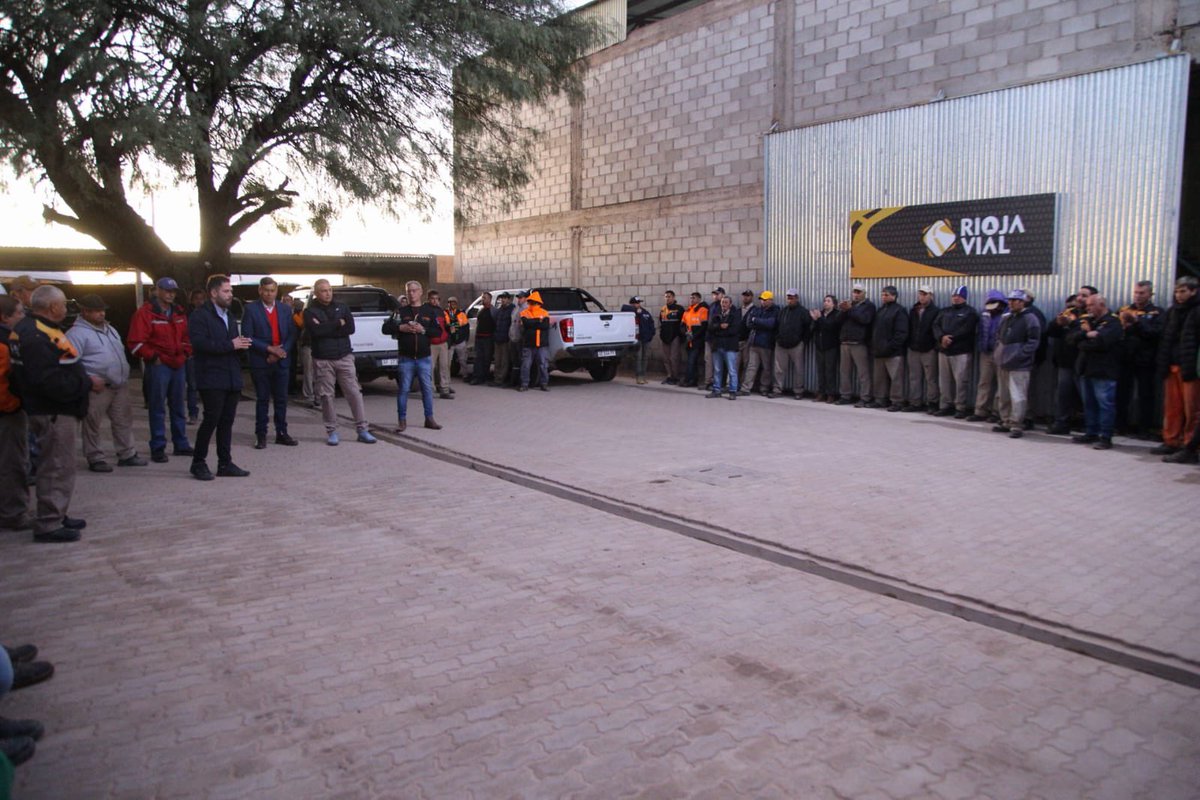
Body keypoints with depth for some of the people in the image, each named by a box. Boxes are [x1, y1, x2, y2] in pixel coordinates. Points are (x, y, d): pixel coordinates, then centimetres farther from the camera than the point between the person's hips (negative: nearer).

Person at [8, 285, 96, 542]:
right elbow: (52, 383, -27)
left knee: (57, 465, 20)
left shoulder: (29, 329, 12)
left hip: (52, 409, 11)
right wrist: (87, 383, -17)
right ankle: (48, 525, 5)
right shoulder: (39, 337, -22)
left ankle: (56, 515, 31)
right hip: (53, 412, -11)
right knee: (58, 467, -3)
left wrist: (83, 381, 6)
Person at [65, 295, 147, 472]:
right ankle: (95, 459, 9)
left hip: (120, 385, 8)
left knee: (123, 420, 11)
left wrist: (124, 375, 21)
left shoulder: (110, 329, 18)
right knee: (92, 424, 0)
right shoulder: (77, 333, -10)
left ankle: (127, 454, 20)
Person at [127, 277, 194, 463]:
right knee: (158, 408, -2)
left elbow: (186, 336, 23)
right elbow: (135, 342, -11)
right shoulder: (145, 313, -7)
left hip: (178, 365, 6)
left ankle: (181, 444, 21)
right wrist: (153, 357, -12)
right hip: (158, 366, -6)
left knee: (178, 407, 13)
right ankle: (158, 448, 3)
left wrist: (185, 353, 9)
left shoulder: (179, 313, 13)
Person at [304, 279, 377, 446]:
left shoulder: (341, 307, 9)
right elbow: (316, 331, -17)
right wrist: (338, 323, -9)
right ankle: (331, 432, 13)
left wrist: (326, 329, -10)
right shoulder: (310, 312, 2)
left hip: (344, 357, 2)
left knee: (355, 393, -2)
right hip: (322, 360, -2)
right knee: (326, 396, 2)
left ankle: (362, 430, 2)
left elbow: (350, 328, -4)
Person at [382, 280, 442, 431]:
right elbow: (386, 328, 4)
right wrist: (400, 328, -12)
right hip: (405, 358, 0)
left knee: (427, 388, 5)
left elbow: (439, 331, 0)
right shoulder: (400, 311, 5)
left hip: (424, 357, 1)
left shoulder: (430, 310, 5)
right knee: (404, 389, 2)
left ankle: (429, 419, 15)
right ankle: (402, 420, 9)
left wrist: (423, 330, -15)